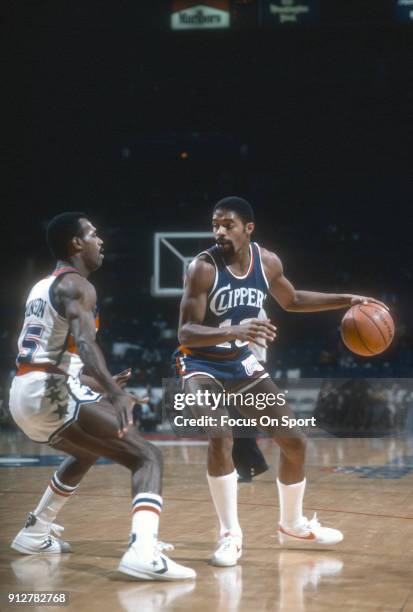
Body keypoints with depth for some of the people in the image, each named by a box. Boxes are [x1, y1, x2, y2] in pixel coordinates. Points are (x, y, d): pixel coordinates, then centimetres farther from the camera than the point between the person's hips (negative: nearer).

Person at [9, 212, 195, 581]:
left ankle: (35, 533, 44)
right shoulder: (76, 286, -6)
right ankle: (144, 552, -34)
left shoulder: (43, 287, 23)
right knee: (148, 457, -12)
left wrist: (99, 385, 43)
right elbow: (84, 342, -26)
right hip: (52, 394, -10)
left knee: (88, 452, 38)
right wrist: (115, 393, -40)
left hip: (25, 394, 10)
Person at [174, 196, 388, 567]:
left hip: (242, 364, 6)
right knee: (221, 438, -30)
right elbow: (185, 332, -28)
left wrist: (347, 300, 8)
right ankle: (231, 535, -15)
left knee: (294, 441, 5)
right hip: (202, 365, -6)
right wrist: (233, 331, -45)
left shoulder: (268, 262, -6)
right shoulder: (203, 268, -24)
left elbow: (292, 301, 15)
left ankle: (293, 527, 26)